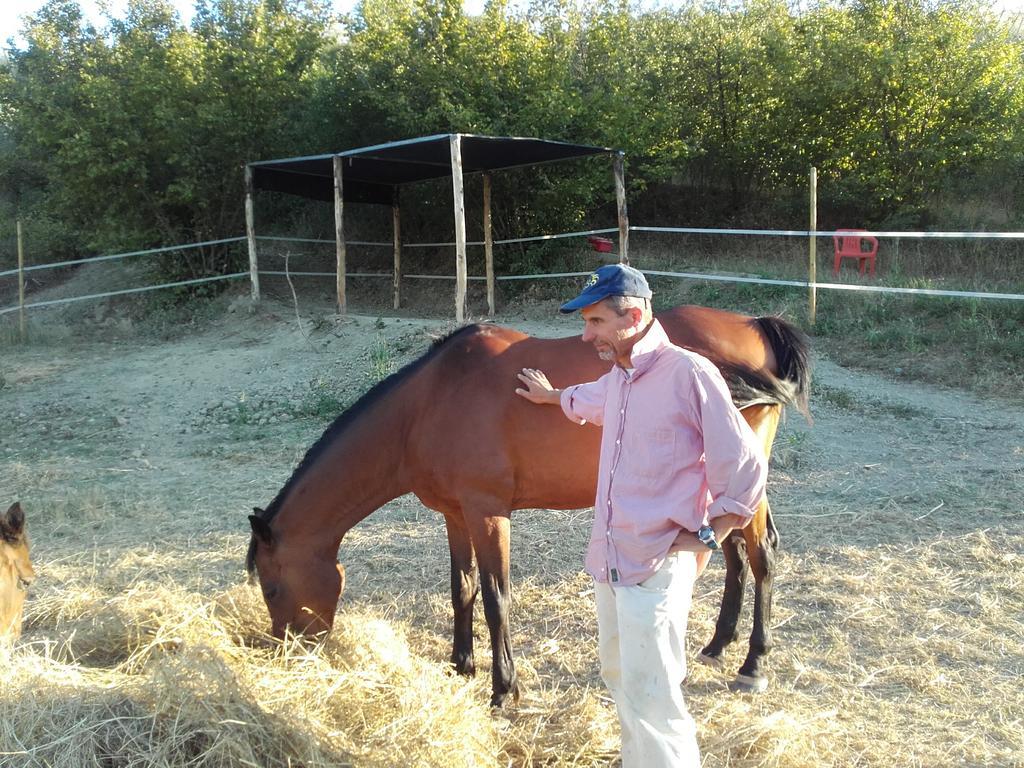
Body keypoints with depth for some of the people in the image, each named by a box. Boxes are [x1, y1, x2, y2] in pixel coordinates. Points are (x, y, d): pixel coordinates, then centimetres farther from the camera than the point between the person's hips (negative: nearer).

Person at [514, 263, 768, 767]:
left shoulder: (690, 374, -18)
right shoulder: (617, 377, 7)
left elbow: (747, 467, -15)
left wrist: (706, 539, -11)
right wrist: (550, 395, 49)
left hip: (656, 568, -9)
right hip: (609, 558, 9)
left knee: (648, 699, -7)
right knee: (618, 673, 22)